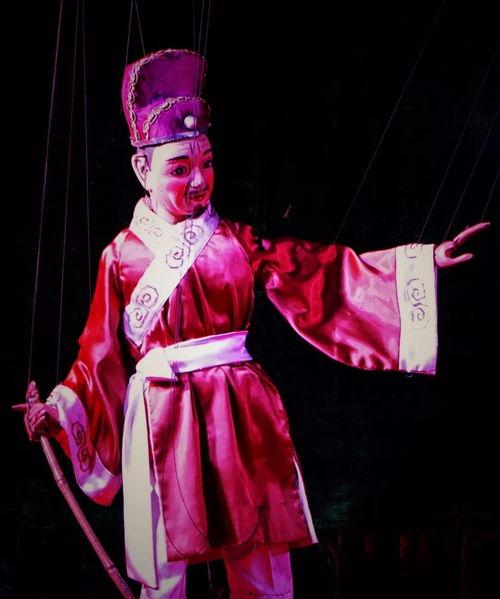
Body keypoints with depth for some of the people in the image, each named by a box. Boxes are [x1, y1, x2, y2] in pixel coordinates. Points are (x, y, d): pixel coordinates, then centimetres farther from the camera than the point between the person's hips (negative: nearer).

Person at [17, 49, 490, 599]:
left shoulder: (239, 241, 4)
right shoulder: (123, 254, 1)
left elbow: (322, 276, 0)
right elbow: (102, 353, 6)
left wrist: (423, 262, -5)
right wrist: (58, 409, -2)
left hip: (240, 417, 2)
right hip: (161, 421, -1)